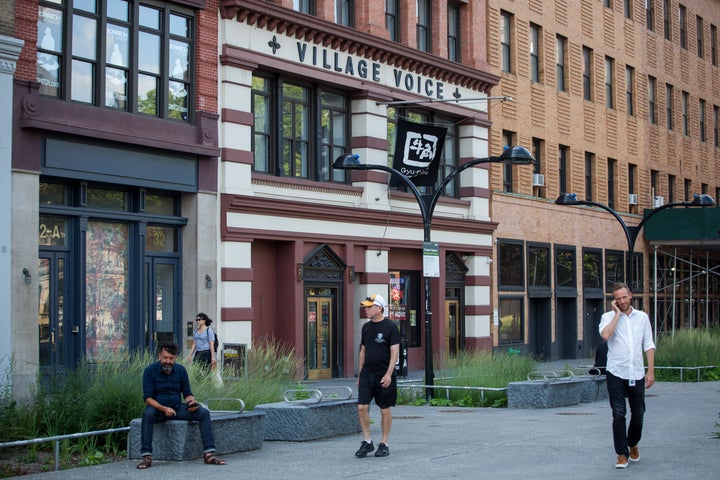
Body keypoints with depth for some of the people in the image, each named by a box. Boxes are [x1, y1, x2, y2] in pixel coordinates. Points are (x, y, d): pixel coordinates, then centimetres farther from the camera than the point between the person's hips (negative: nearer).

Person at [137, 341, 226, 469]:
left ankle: (209, 454, -20)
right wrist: (163, 408, -30)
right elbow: (148, 397, -14)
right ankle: (146, 457, -37)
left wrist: (192, 402, -17)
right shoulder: (150, 370, -10)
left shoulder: (181, 370, 2)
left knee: (204, 412, -17)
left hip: (177, 408, 4)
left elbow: (187, 393, 8)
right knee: (148, 414, -38)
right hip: (158, 408, -4)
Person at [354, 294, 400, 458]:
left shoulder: (390, 326, -7)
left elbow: (395, 352, -11)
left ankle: (384, 444, 13)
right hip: (366, 374, 5)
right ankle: (367, 442, 6)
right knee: (362, 407, -5)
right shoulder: (366, 327, 11)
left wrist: (388, 374, -19)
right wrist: (360, 374, 16)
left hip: (384, 376, -5)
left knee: (385, 409, 3)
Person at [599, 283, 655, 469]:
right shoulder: (608, 317, 1)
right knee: (619, 414, -4)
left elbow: (649, 345, 10)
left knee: (638, 413, 9)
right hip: (616, 373, -3)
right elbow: (605, 335, -21)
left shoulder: (642, 317, 9)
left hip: (637, 374, 3)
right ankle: (622, 454, 3)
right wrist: (617, 314, -12)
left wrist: (651, 371, 4)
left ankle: (633, 444, 35)